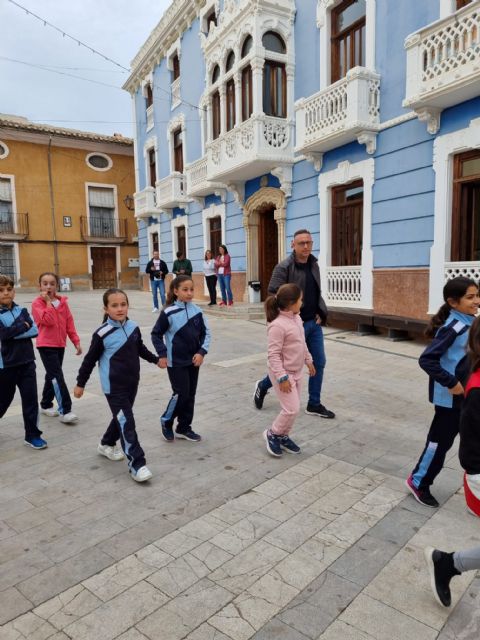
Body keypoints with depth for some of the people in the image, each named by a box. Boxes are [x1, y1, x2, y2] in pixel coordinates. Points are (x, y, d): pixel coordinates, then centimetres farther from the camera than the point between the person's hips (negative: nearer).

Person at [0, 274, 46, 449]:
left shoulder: (22, 310, 5)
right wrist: (23, 326, -11)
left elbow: (35, 331, -6)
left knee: (31, 398, 2)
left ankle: (32, 435, 12)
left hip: (27, 362, 3)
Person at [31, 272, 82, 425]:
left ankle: (46, 405, 34)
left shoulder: (62, 302, 6)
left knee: (52, 376, 17)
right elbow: (48, 321, -23)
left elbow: (69, 323, 9)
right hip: (46, 345, -6)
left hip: (60, 344, 6)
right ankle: (65, 411, -11)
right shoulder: (37, 303, -9)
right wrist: (48, 302, -19)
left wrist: (76, 341, 6)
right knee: (57, 377, -12)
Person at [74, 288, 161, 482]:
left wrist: (156, 360, 17)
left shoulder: (133, 327, -1)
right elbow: (90, 359, -7)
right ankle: (137, 464, -3)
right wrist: (80, 383, -1)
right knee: (126, 423, -8)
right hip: (114, 387, -6)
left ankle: (106, 444, 45)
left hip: (132, 383, 6)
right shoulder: (102, 334, -16)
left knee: (122, 418, 20)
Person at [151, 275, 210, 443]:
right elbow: (156, 334, -4)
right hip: (176, 362, -5)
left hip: (193, 360, 5)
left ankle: (184, 428, 25)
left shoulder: (197, 311, -1)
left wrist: (202, 352, -8)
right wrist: (162, 355, -9)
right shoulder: (169, 313, -12)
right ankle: (166, 421, 21)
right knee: (181, 394, -4)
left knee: (190, 395, 11)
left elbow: (206, 333, 4)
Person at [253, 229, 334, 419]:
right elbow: (273, 296, -17)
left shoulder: (314, 265, 8)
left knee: (319, 362, 7)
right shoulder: (284, 267, -15)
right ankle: (262, 386, 30)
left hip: (314, 323, 7)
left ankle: (314, 405, 21)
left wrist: (320, 313, 3)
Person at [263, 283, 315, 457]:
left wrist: (308, 361, 23)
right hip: (283, 374, -9)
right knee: (292, 409, -7)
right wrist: (282, 377, -25)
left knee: (293, 408, 15)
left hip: (296, 372, 9)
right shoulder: (278, 325, -25)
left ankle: (283, 436, 32)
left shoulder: (297, 318, 4)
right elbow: (273, 355, -24)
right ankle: (273, 434, 15)